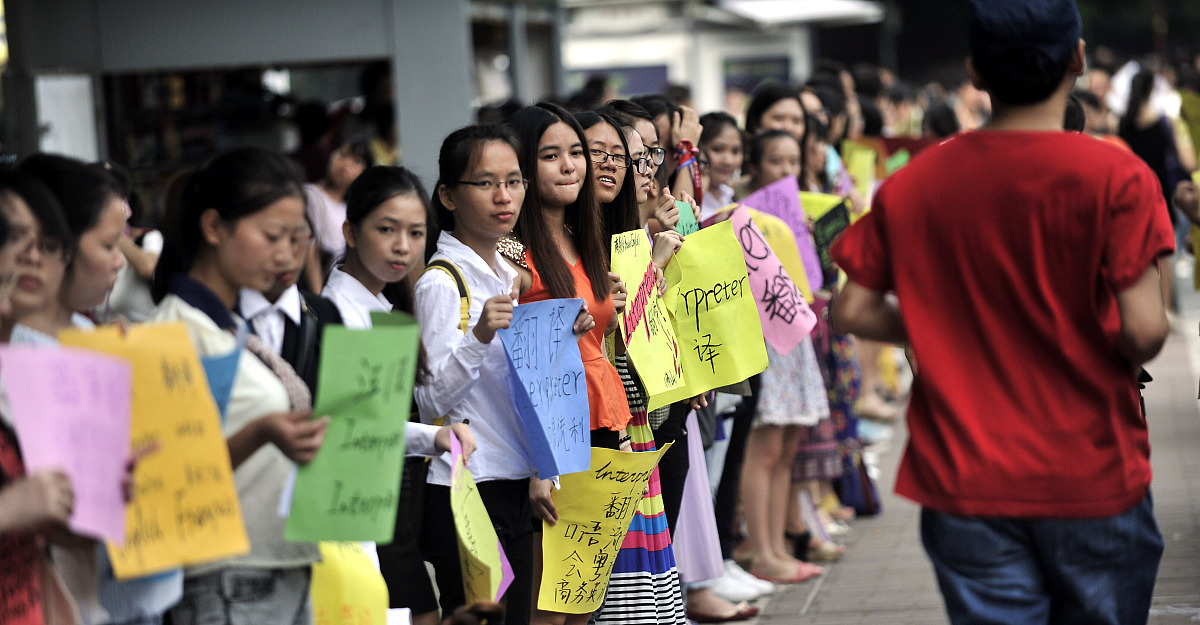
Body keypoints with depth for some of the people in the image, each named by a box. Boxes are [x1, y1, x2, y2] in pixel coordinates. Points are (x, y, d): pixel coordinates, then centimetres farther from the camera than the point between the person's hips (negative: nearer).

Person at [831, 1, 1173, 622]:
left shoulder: (912, 184, -2)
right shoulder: (1115, 178, -12)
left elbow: (854, 310, 2)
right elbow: (1143, 331, -18)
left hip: (965, 484, 2)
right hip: (1092, 479, -2)